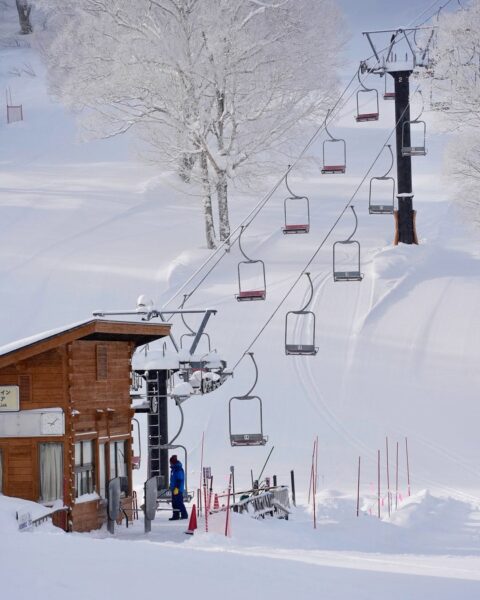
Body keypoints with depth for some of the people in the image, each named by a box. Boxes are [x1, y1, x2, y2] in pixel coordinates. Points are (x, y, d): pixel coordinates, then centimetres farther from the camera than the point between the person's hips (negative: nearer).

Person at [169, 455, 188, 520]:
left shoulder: (179, 469, -16)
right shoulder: (173, 469, 15)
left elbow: (180, 480, -21)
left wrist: (177, 488, -25)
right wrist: (171, 487, 27)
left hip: (178, 489, -10)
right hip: (174, 489, 10)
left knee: (179, 502, -8)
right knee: (174, 503, 10)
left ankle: (184, 515, -1)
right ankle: (175, 515, 14)